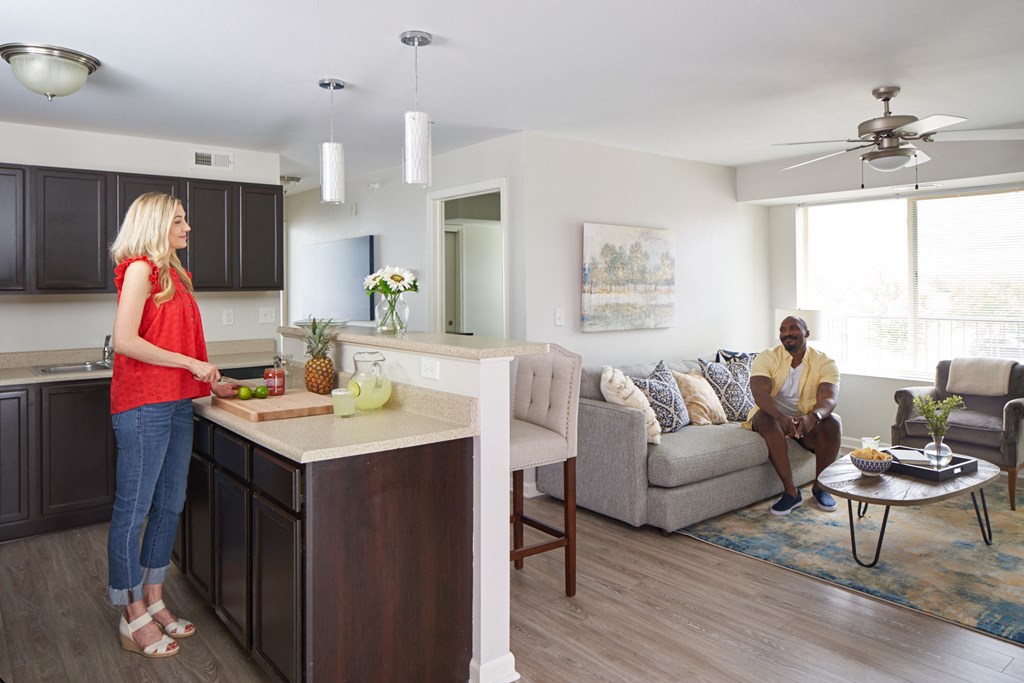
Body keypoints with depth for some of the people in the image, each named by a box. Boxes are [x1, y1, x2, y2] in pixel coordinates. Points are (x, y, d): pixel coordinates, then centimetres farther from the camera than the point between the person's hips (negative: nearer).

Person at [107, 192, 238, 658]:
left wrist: (211, 382, 14)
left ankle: (154, 602, 28)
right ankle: (135, 620, 14)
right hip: (143, 403, -9)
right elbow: (124, 341, -18)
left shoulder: (174, 274, 17)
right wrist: (192, 364, -17)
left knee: (170, 506, 14)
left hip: (177, 402, 9)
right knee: (133, 509, 2)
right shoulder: (140, 269, -9)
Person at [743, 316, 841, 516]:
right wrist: (782, 417, -46)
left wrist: (813, 417, -46)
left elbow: (829, 399, -22)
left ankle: (819, 486, -5)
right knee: (765, 418, -34)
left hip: (808, 421, 1)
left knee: (832, 423, -29)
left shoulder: (825, 363, -6)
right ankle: (790, 491, -28)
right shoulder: (766, 358, -9)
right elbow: (760, 393, -26)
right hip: (775, 417, -1)